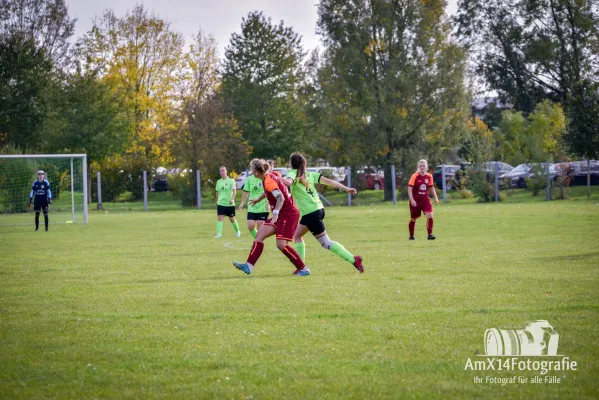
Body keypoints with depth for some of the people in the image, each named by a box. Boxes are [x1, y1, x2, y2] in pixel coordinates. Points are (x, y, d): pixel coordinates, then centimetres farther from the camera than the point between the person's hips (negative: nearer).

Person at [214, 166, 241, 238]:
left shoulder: (231, 180, -4)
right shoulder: (218, 182, 8)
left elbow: (234, 191, -11)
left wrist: (232, 199, -25)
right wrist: (217, 201, 21)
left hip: (230, 204, -3)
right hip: (221, 203, 3)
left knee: (232, 219, 9)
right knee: (220, 218, -12)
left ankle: (237, 231, 31)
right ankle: (218, 233, -17)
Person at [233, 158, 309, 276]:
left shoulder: (268, 181, -19)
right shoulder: (270, 176, 8)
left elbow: (281, 197, -31)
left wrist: (275, 213, -40)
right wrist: (259, 199, 43)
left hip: (288, 214, -10)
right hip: (282, 214, 10)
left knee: (281, 244, -15)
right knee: (259, 235, 1)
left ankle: (303, 269, -5)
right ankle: (249, 266, -4)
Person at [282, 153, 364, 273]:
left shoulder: (293, 173, -6)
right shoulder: (309, 174, 13)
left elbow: (289, 182, -30)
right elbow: (328, 181, 6)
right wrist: (347, 188, 3)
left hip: (311, 213, -9)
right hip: (318, 209, 9)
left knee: (326, 243, -5)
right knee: (297, 236, 19)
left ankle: (354, 260, -11)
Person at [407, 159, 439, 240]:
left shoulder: (429, 176, 1)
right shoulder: (415, 176, -11)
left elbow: (431, 187, 16)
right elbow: (409, 188, -14)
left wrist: (435, 197, 9)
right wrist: (412, 200, -22)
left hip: (425, 199, 3)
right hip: (415, 200, -3)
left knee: (430, 216, -17)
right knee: (413, 219, 7)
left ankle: (430, 234, -12)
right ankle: (411, 236, 24)